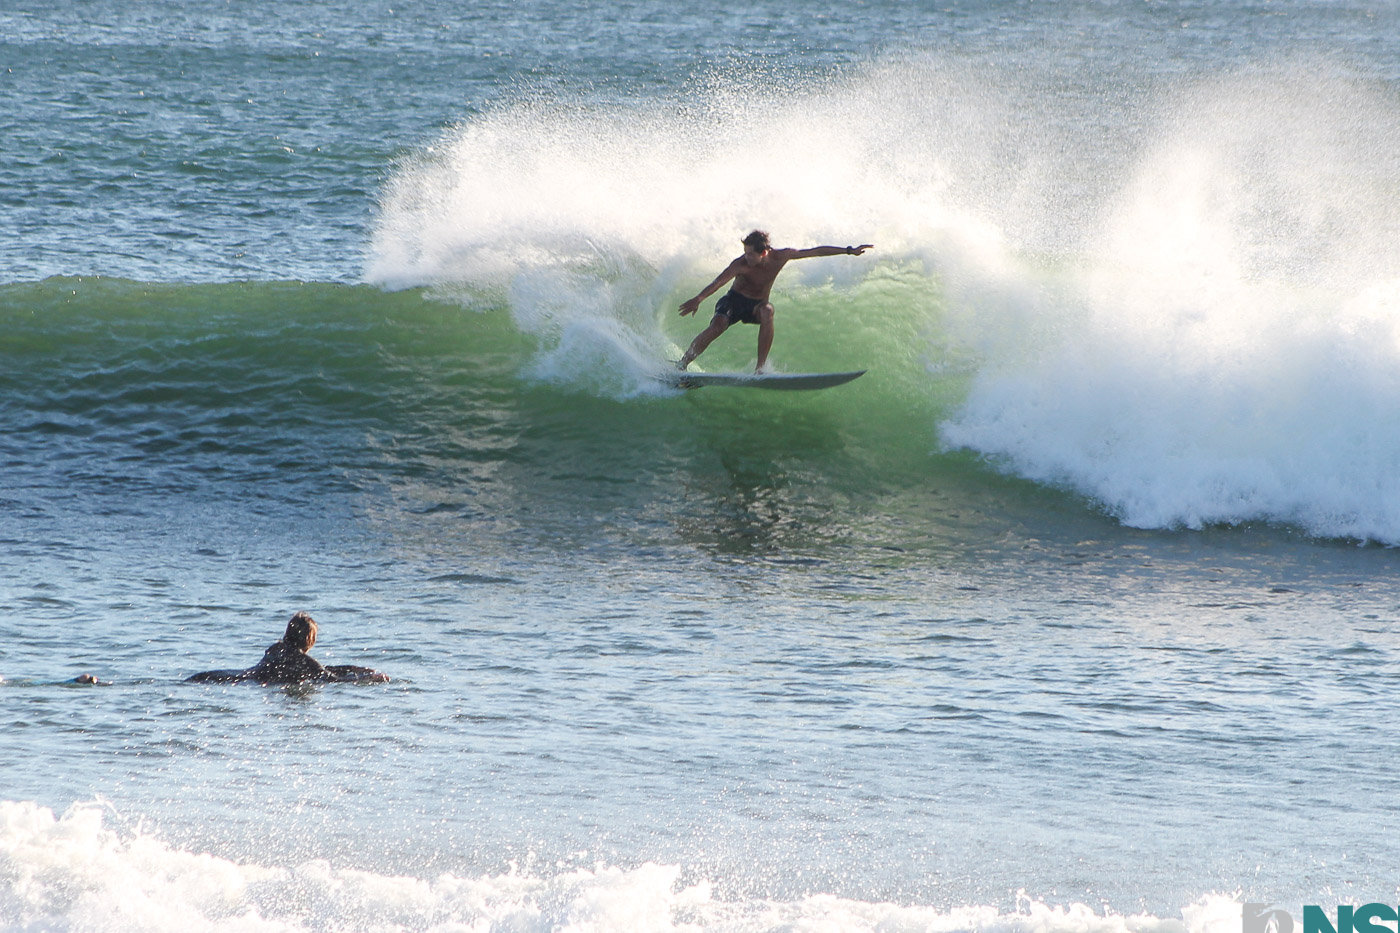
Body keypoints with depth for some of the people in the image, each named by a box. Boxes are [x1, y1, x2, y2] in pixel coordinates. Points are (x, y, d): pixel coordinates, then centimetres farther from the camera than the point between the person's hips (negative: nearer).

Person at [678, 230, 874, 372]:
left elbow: (816, 252, -8)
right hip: (734, 301, -2)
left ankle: (760, 368, -31)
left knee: (767, 312, -34)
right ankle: (681, 366, -14)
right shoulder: (741, 265, -29)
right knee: (717, 327, -30)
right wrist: (698, 299, -62)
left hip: (757, 304, 2)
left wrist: (849, 251, -5)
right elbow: (718, 282, -44)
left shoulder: (780, 257, -17)